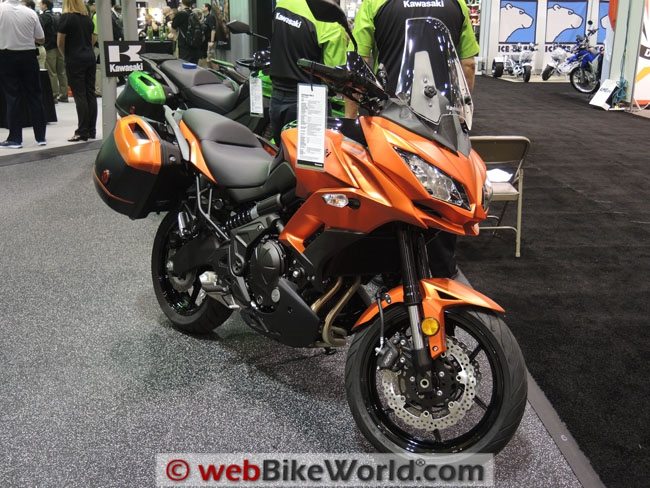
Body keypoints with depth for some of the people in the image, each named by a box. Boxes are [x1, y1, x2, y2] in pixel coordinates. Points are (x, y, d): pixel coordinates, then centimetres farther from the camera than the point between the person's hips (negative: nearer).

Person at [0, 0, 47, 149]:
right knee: (34, 96, 9)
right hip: (28, 55, 2)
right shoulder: (31, 13, -3)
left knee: (12, 98, 3)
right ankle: (40, 137, 12)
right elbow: (41, 39, 3)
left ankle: (15, 139, 4)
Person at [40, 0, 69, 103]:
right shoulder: (56, 17, 17)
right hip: (60, 47, 7)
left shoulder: (44, 16, -6)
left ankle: (54, 95, -5)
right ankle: (63, 94, 11)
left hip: (51, 48, -7)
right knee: (61, 72, 9)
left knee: (51, 73, -4)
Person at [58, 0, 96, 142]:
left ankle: (82, 132, -4)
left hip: (75, 60, -6)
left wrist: (65, 55, 11)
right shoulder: (87, 17, 10)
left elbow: (60, 42, -5)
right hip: (90, 57, 6)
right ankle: (91, 130, 10)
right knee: (90, 93, 6)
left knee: (80, 95, -5)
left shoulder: (66, 17, -8)